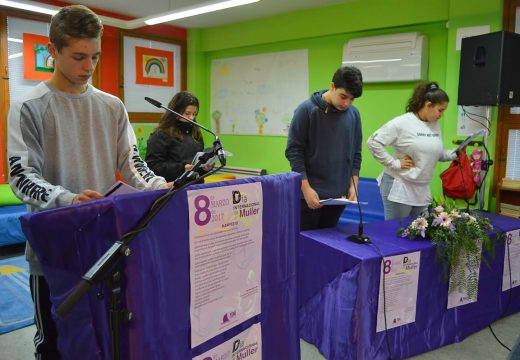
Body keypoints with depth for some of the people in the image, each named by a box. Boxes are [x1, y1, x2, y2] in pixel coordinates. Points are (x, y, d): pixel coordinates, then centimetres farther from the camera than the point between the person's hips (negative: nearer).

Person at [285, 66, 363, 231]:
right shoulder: (306, 110, -8)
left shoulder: (354, 114, 5)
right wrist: (306, 188, -14)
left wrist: (353, 185, 2)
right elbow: (293, 151, -9)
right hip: (309, 195, -4)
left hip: (338, 196, 4)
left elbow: (356, 153, 12)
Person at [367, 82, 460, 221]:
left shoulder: (435, 125, 9)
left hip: (423, 190, 7)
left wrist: (455, 154, 0)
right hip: (399, 187, -7)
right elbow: (373, 142, -17)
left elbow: (437, 154, 18)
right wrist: (394, 163, -16)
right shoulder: (402, 123, -13)